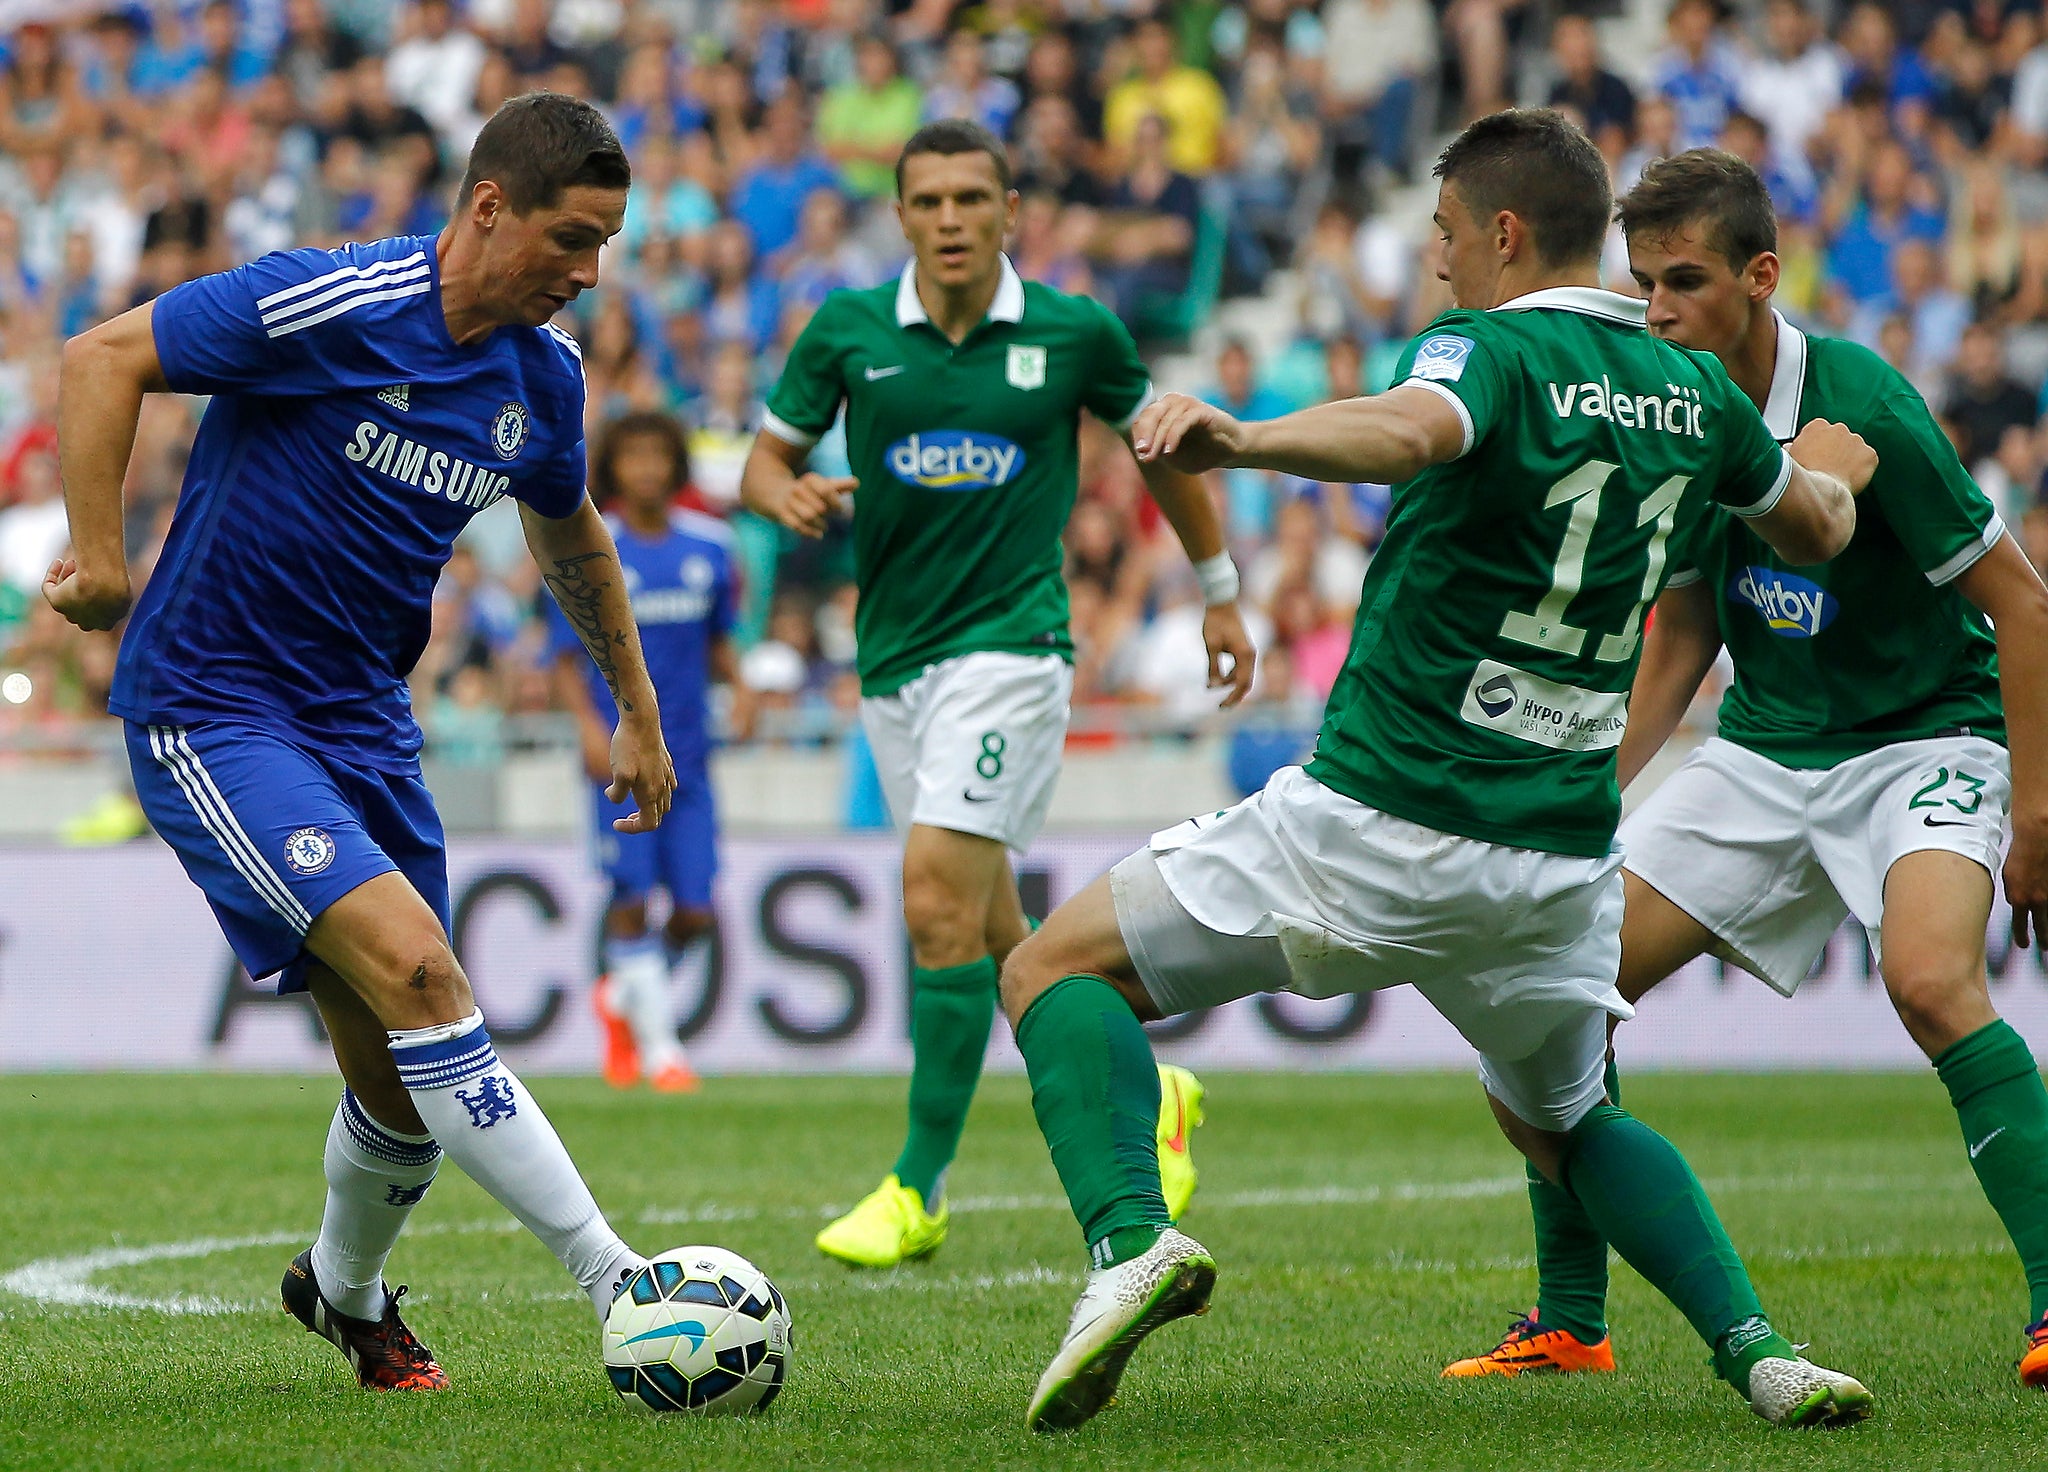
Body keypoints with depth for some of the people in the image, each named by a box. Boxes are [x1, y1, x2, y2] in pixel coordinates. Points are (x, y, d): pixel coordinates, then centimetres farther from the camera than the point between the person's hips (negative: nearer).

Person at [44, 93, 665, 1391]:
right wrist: (98, 551, -19)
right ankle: (614, 1278, -24)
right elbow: (104, 357, -12)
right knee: (414, 966, -24)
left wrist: (639, 712, 27)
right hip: (208, 710, -7)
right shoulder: (329, 308, -19)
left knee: (404, 1069, 7)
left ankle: (347, 1292, 37)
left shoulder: (543, 376, 3)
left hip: (362, 721, 7)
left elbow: (570, 534, 23)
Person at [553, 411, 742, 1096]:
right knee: (632, 900, -6)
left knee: (696, 912, 0)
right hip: (621, 753, -3)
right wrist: (590, 726, -15)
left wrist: (741, 681, -3)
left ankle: (621, 995, 28)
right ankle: (657, 1044, 4)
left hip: (687, 755, 3)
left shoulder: (709, 545, 8)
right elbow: (566, 659, 0)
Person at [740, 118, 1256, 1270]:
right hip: (894, 657, 4)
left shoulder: (1075, 334, -3)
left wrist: (1221, 590, 19)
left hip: (1011, 644, -4)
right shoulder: (848, 331, 1)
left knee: (939, 899, -17)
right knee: (990, 930, 11)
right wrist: (787, 492, -15)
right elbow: (768, 455, 9)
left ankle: (920, 1191, -11)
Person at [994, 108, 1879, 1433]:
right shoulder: (1695, 393, 10)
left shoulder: (1494, 350, -10)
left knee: (1058, 968, 3)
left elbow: (1404, 432, -35)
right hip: (1564, 858, 6)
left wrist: (1241, 438, -52)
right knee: (1562, 1123, 30)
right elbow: (1819, 529, 28)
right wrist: (1830, 468, 51)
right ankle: (1758, 1350, 10)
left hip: (1379, 822, -6)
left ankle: (1132, 1239, -21)